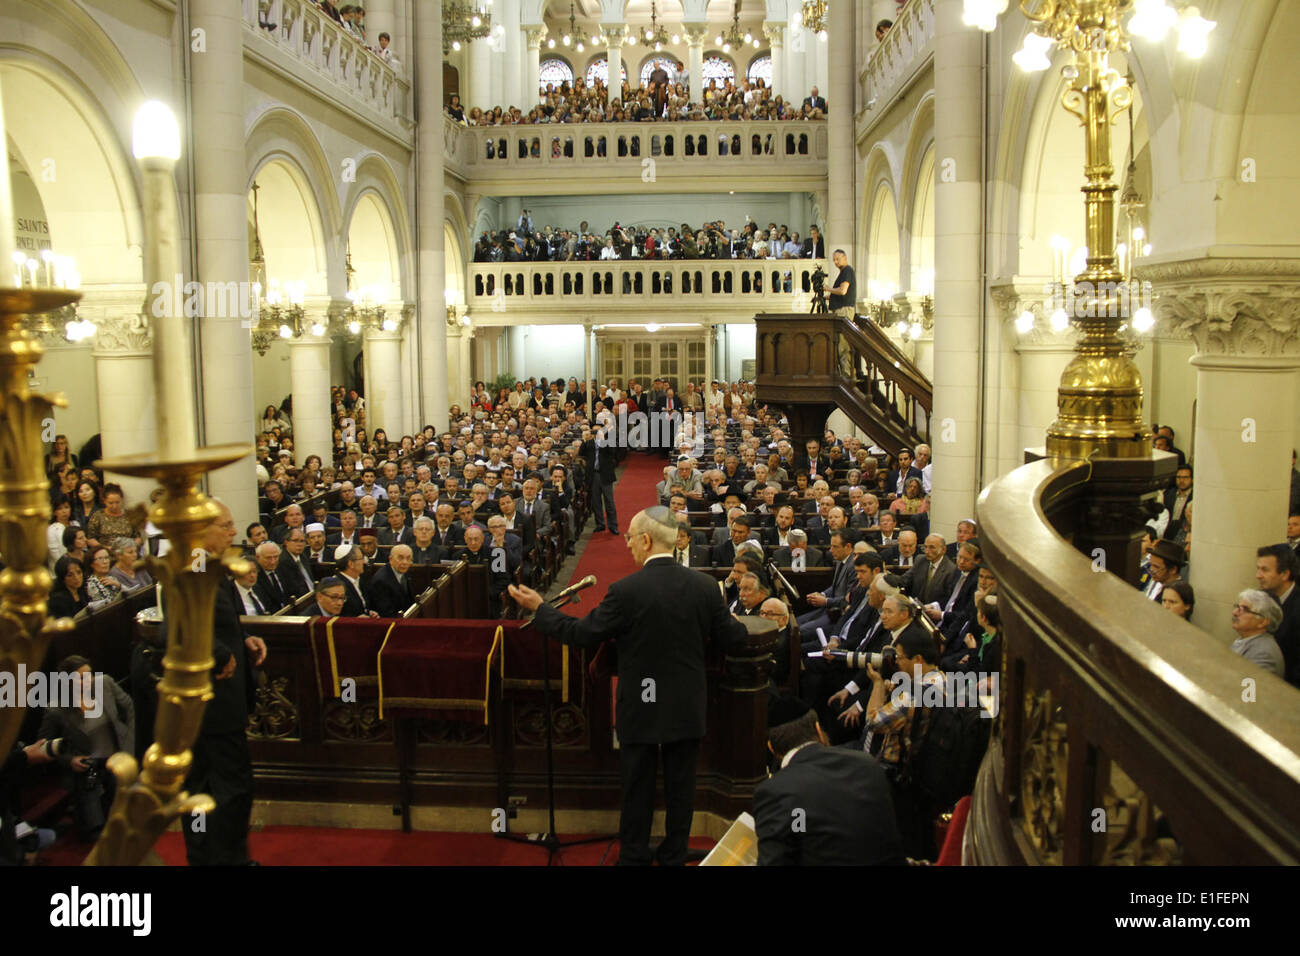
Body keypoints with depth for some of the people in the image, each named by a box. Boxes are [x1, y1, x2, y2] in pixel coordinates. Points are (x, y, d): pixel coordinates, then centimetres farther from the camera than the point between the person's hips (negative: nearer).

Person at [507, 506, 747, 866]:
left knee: (638, 787, 13)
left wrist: (539, 608, 1)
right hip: (688, 708, 3)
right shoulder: (705, 585, -8)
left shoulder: (626, 591, -19)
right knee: (680, 786, 15)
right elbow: (729, 637, 0)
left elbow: (581, 634, -12)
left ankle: (634, 856, 26)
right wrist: (737, 623, 24)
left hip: (641, 707, -3)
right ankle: (674, 855, 28)